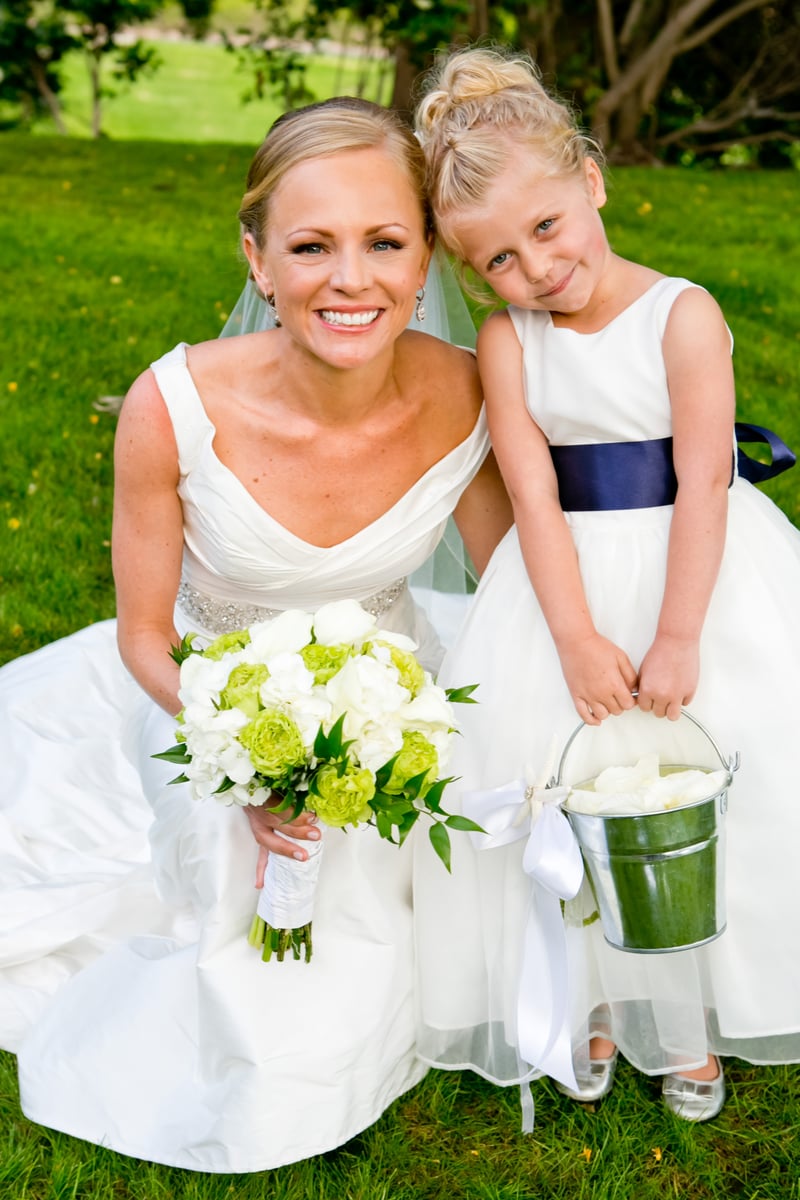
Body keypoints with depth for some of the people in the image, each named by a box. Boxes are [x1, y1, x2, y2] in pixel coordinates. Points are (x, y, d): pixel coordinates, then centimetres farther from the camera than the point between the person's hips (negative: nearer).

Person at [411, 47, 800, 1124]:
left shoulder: (683, 313, -11)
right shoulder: (506, 343, -4)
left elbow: (701, 482, -16)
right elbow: (535, 497, -10)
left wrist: (676, 638, -19)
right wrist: (578, 639, -18)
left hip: (697, 569, -2)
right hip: (570, 581, 2)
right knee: (570, 799, 2)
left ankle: (693, 1010, 25)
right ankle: (593, 997, 25)